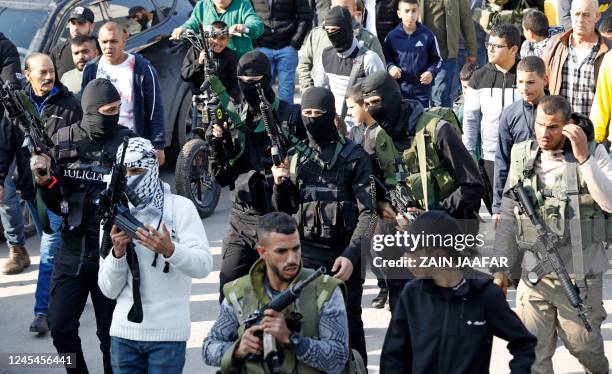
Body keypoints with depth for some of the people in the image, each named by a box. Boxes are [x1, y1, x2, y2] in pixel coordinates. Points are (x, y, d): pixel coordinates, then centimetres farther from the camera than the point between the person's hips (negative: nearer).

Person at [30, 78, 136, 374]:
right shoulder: (63, 141, 2)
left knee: (110, 333, 5)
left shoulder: (127, 142, -6)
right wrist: (45, 180, -10)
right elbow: (56, 205, 7)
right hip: (72, 250, 3)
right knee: (60, 328, 4)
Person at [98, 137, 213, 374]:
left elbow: (204, 265, -12)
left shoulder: (180, 208, -1)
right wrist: (118, 252, -14)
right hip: (124, 333, 3)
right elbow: (109, 290, 3)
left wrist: (170, 250, -29)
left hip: (167, 334, -3)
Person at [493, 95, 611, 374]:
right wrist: (500, 267, 7)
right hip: (534, 277, 2)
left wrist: (584, 157, -25)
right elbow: (508, 216, 8)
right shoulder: (522, 157, 2)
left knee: (584, 345, 14)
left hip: (580, 277, -2)